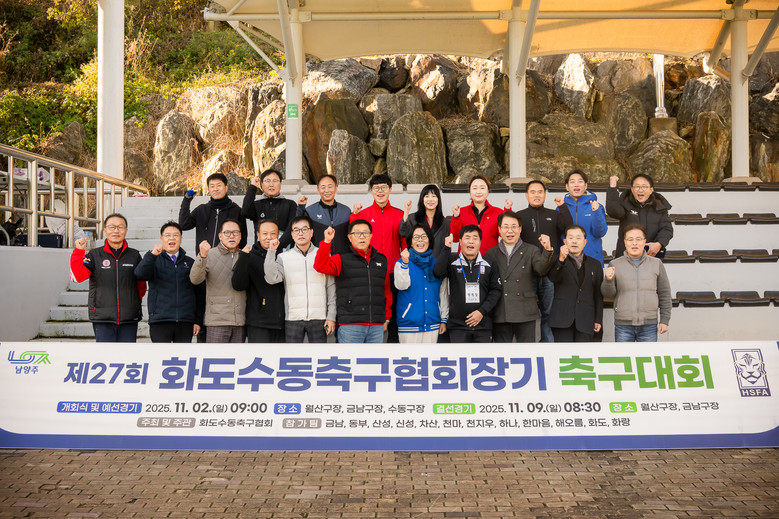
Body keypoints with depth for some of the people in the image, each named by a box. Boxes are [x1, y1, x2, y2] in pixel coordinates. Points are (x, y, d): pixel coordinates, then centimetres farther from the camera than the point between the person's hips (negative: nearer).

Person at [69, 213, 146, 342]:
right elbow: (77, 276, -10)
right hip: (102, 318, -2)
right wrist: (78, 251, -18)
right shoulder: (94, 255, 4)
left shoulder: (134, 256, 8)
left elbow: (141, 285, 18)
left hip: (129, 319, 2)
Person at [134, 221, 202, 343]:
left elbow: (199, 294, 13)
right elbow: (140, 274, -14)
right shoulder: (154, 261, 8)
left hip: (185, 323, 2)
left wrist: (197, 321, 7)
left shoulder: (190, 263, 14)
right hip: (160, 321, -2)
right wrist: (152, 254, -28)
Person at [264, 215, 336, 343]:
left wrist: (331, 316, 1)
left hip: (319, 318, 0)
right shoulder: (283, 257, 6)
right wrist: (271, 252, -16)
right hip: (292, 318, 0)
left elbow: (331, 288, 6)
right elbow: (272, 279, -10)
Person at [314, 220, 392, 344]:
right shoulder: (342, 259, 3)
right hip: (350, 325, -4)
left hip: (377, 326, 4)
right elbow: (321, 266, -13)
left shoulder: (381, 260, 15)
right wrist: (326, 242, -20)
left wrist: (386, 317, 17)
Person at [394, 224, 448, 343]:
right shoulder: (402, 263, 1)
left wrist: (444, 320, 11)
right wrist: (405, 263, -26)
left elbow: (443, 293, 13)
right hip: (409, 323, -3)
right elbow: (401, 286, -15)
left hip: (432, 323, 3)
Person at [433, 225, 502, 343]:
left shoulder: (488, 265, 6)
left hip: (483, 325, 1)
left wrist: (482, 311, -7)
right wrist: (446, 248, -18)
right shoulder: (452, 261, 5)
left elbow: (496, 290, 4)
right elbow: (438, 272, -13)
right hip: (458, 325, -1)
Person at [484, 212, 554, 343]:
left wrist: (547, 251, -27)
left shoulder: (531, 251, 8)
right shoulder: (491, 254, 11)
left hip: (525, 313, -1)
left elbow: (542, 269, -11)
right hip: (499, 315, 1)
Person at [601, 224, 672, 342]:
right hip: (623, 325, 0)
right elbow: (608, 294, 1)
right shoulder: (615, 265, 3)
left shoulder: (656, 264, 6)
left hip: (649, 325, 0)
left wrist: (664, 320, 5)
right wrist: (608, 279, -20)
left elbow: (664, 294, 8)